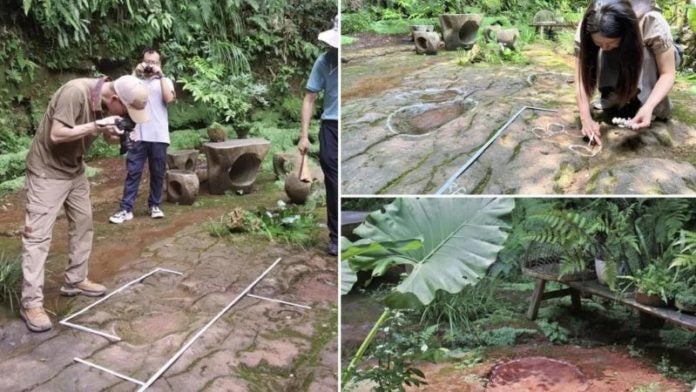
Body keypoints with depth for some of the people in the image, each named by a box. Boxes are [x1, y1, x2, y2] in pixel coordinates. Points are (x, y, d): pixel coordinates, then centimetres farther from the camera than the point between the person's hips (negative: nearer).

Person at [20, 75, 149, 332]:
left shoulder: (108, 102, -4)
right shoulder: (76, 92, -28)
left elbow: (106, 134, 8)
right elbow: (57, 135, -31)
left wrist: (116, 134, -15)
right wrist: (98, 125, -30)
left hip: (75, 169, 8)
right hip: (47, 170, -8)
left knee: (83, 223, 13)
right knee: (38, 234, -7)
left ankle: (75, 281, 27)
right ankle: (31, 303, -4)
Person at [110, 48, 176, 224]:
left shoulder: (165, 81, 10)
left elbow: (169, 98, -10)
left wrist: (160, 75, -8)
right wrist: (135, 74, -7)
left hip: (159, 136, 0)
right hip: (138, 135, 0)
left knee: (158, 173, 8)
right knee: (133, 172, 0)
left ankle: (154, 205, 21)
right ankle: (126, 209, 2)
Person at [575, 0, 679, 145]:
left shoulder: (653, 23, -39)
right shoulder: (588, 30, -33)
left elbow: (668, 73, -31)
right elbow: (582, 78, -30)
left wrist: (648, 107, -48)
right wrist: (586, 118, -43)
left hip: (653, 58, -2)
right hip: (615, 63, 2)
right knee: (602, 56, -32)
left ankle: (656, 108, -17)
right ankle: (614, 101, -14)